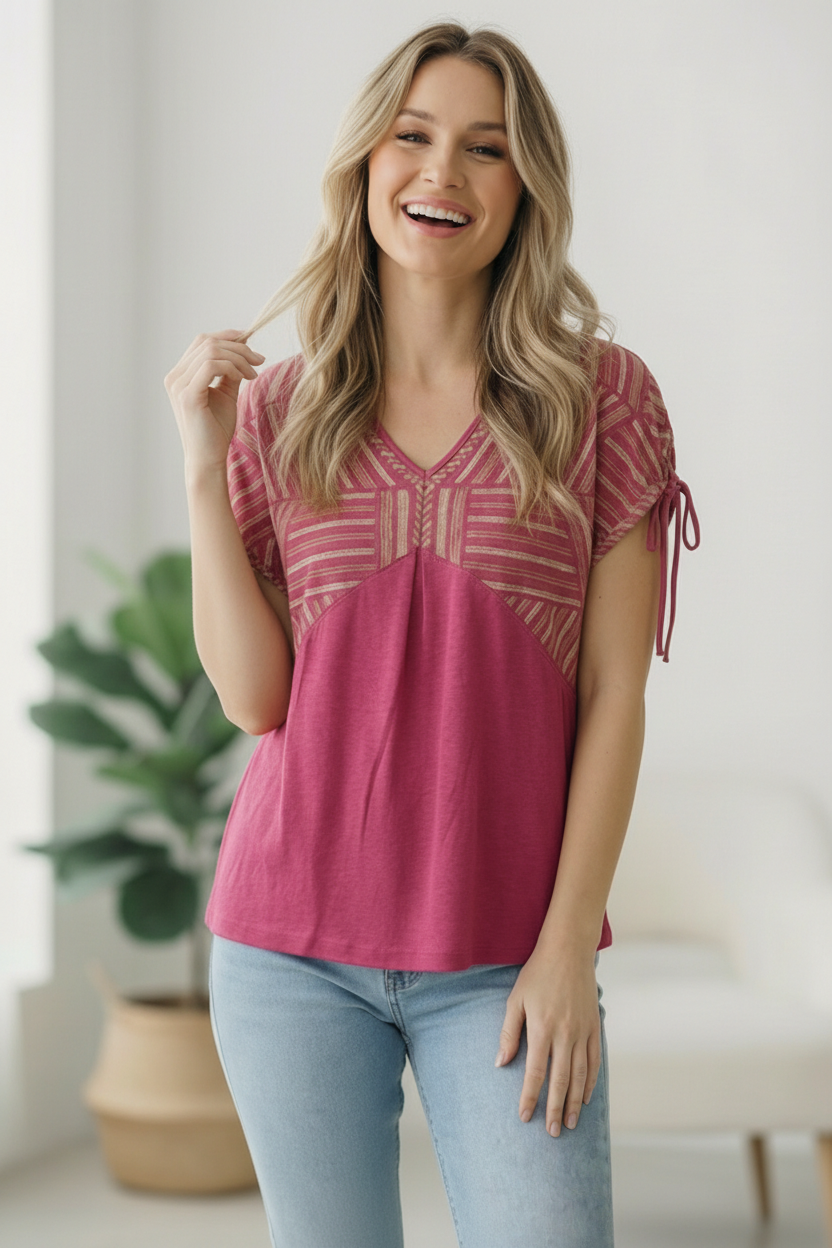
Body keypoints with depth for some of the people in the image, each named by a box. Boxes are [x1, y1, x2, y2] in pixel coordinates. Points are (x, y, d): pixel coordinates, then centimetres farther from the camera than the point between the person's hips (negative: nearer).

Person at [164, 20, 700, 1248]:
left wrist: (568, 943, -7)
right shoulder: (277, 409, 6)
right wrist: (203, 463, -6)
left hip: (504, 958, -1)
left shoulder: (602, 398, 1)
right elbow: (254, 696, 0)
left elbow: (614, 695, -1)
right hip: (294, 948, 2)